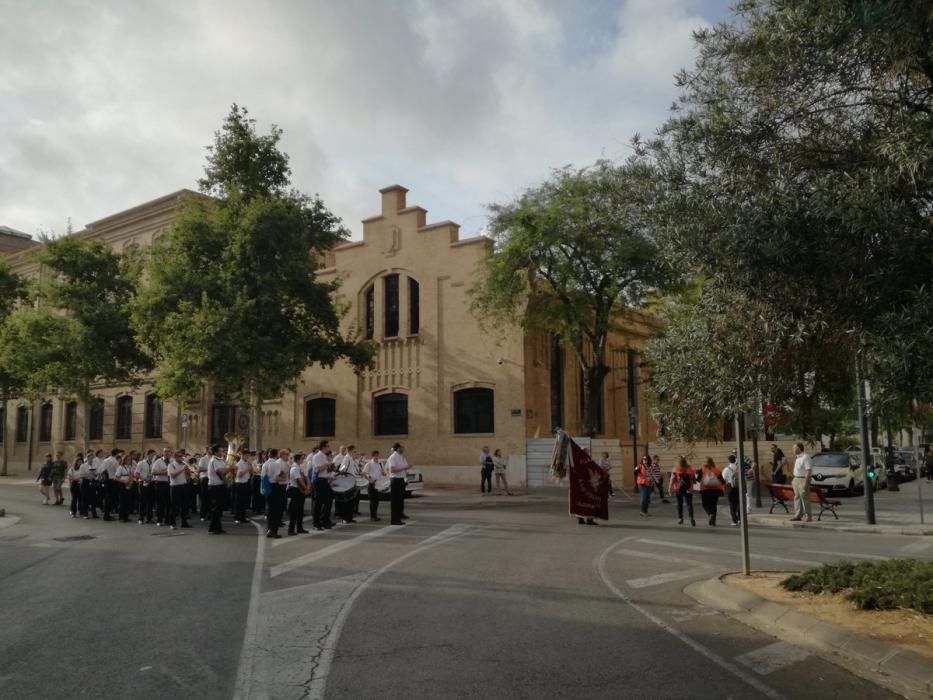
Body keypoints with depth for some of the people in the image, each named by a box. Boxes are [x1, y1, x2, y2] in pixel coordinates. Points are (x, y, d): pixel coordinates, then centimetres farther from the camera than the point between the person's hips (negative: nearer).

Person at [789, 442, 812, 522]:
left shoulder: (805, 457, -15)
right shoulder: (798, 457, 14)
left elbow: (809, 471, -20)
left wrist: (806, 482, -24)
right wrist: (794, 480, 19)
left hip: (803, 480, -9)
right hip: (796, 479, 9)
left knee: (805, 498, -5)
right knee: (797, 498, 8)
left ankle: (809, 516, 1)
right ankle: (798, 515, 11)